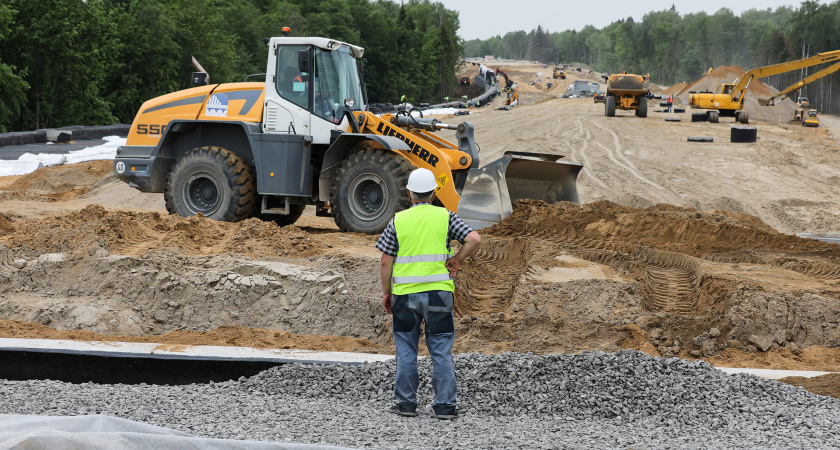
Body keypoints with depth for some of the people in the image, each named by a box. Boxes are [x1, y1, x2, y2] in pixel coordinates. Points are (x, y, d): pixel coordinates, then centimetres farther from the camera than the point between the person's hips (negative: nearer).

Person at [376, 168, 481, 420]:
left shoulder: (398, 220, 3)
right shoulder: (445, 217, 3)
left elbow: (386, 262, 1)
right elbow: (474, 239, -9)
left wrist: (386, 293, 11)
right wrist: (456, 260, 6)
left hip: (405, 295, 0)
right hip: (439, 292, 0)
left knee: (406, 352, 10)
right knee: (441, 352, 5)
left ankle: (406, 404, 13)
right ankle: (445, 406, 4)